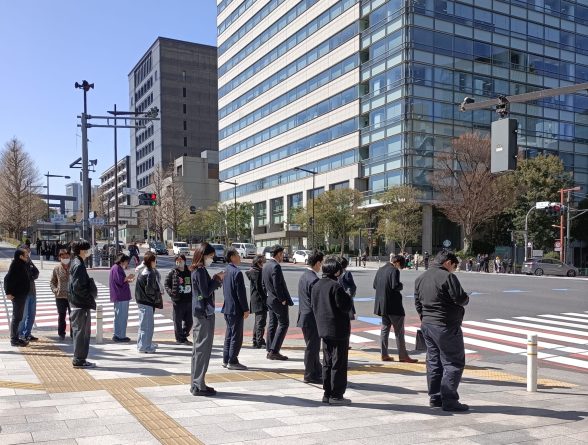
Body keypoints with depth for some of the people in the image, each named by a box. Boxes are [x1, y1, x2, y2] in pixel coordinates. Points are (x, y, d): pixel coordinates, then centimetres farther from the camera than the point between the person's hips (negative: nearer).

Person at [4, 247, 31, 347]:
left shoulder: (23, 265, 11)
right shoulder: (15, 265, -16)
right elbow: (7, 278, -22)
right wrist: (8, 293, -23)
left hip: (22, 295, 10)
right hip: (17, 295, -10)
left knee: (18, 317, 15)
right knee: (16, 317, -4)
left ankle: (15, 338, 24)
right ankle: (14, 339, 2)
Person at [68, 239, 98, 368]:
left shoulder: (76, 264, 15)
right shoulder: (79, 265, -16)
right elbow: (78, 287, -22)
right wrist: (90, 297, -14)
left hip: (80, 304, 10)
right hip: (81, 304, -10)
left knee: (83, 332, 15)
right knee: (81, 332, -3)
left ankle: (79, 359, 22)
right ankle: (79, 360, 3)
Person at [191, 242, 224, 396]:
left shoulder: (199, 270, 15)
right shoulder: (200, 271, -15)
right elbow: (205, 292, -18)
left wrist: (215, 280, 8)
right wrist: (217, 279, -10)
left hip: (202, 313, 10)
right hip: (204, 313, -10)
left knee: (199, 349, 14)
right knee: (202, 349, -4)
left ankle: (196, 384, 22)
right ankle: (198, 386, 2)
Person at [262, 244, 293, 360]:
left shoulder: (265, 266, 10)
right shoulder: (276, 266, -20)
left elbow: (264, 283, 15)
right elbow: (277, 286, -23)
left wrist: (269, 294, 18)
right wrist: (283, 300, -15)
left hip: (270, 299, 9)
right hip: (278, 300, -9)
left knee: (272, 324, 13)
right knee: (283, 324, -2)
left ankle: (270, 351, 17)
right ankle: (274, 351, -4)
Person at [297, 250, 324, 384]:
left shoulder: (303, 276, 8)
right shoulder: (313, 279, -22)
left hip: (304, 316, 10)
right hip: (312, 318, -10)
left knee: (313, 346, 19)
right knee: (312, 347, 3)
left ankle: (318, 372, 31)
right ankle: (310, 375, 14)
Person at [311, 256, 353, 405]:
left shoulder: (316, 286, 7)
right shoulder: (336, 286, -18)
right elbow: (346, 307, -17)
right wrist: (348, 297, 0)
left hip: (323, 330, 8)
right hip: (338, 330, -8)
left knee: (327, 363, 15)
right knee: (339, 363, 1)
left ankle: (327, 394, 20)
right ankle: (336, 395, 5)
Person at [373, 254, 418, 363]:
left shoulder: (380, 269, 9)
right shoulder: (394, 271, -15)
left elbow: (374, 285, 12)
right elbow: (395, 286, -23)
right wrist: (401, 285, -4)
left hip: (382, 305, 8)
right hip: (393, 305, -8)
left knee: (384, 329, 14)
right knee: (399, 331, 2)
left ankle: (384, 355, 16)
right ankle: (403, 356, 6)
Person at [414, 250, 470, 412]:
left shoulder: (420, 278, 11)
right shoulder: (447, 277, -14)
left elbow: (417, 302, 14)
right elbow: (461, 298, -17)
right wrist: (466, 298, 4)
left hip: (427, 325, 8)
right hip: (446, 327, -8)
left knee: (434, 361, 14)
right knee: (454, 363, -1)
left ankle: (435, 397, 19)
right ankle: (449, 400, -3)